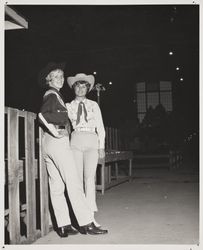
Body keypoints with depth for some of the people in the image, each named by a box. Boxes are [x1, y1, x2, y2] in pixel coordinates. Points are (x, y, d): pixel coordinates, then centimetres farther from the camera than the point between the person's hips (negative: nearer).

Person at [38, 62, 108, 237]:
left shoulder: (51, 95, 21)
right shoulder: (53, 95, -6)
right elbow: (43, 115, -22)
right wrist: (56, 132, -17)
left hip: (47, 144, 9)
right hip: (58, 142, -9)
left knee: (56, 187, 5)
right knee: (74, 184, -7)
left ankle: (63, 226, 8)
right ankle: (86, 224, -4)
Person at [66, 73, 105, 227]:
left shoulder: (93, 105, 14)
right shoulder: (69, 106, 13)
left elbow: (100, 127, 13)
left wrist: (101, 146, 7)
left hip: (92, 142, 0)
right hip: (75, 141, 0)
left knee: (89, 178, -10)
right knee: (77, 179, -5)